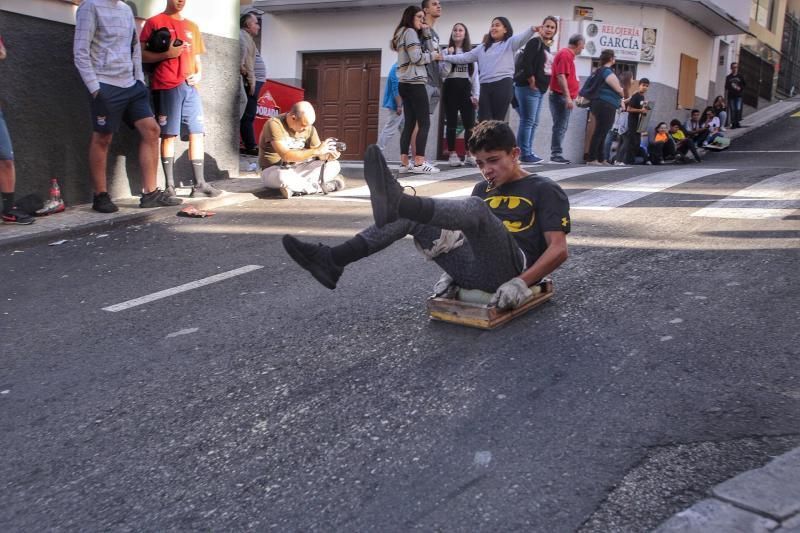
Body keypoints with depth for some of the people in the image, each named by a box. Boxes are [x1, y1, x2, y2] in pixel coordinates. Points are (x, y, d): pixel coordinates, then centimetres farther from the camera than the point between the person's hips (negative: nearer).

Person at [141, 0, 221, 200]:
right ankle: (169, 185, -1)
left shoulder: (192, 26, 20)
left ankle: (199, 184, 7)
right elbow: (141, 55, -3)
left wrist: (199, 74, 4)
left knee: (197, 133, 2)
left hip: (190, 86, 5)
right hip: (166, 87, -5)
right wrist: (167, 54, -16)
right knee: (169, 135, -4)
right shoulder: (154, 22, 2)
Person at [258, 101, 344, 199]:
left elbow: (319, 154, 1)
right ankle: (320, 187, -20)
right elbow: (285, 155, -31)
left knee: (334, 165, -10)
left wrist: (328, 156, -24)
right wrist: (317, 151, -34)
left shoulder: (309, 128, -2)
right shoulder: (274, 124, -20)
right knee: (283, 177, -43)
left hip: (298, 169, 6)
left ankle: (294, 188, -24)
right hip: (274, 170, -6)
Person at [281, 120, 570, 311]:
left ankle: (397, 203, -61)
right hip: (472, 268, 6)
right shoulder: (484, 189, 24)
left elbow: (558, 249, -7)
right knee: (411, 215, -7)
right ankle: (333, 260, -22)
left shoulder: (544, 190, 4)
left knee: (477, 208, -33)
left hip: (511, 269, -6)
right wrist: (451, 270, 8)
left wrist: (521, 283, -20)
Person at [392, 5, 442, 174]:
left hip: (405, 83, 9)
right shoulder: (410, 32, -4)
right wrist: (432, 55, 0)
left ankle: (404, 163, 0)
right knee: (424, 123, -11)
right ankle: (419, 163, -17)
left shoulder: (402, 34, 25)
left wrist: (429, 55, 9)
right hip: (414, 83, -9)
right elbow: (416, 58, -14)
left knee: (409, 123, 5)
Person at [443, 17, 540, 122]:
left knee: (498, 122, -5)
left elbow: (522, 38, -12)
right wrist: (444, 57, 15)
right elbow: (464, 57, 23)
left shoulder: (510, 43, 8)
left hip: (503, 85, -5)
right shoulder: (483, 47, 23)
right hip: (485, 86, 5)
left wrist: (532, 29, -33)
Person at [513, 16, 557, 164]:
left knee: (534, 123, 11)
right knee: (527, 122, -8)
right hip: (529, 88, -9)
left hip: (540, 90, 10)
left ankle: (528, 152, 15)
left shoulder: (547, 47, 19)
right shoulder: (535, 42, -8)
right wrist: (531, 81, -15)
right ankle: (525, 154, -6)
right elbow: (526, 62, -18)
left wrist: (542, 85, 8)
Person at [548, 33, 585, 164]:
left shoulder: (568, 54, 18)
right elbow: (561, 76, -21)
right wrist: (568, 97, -24)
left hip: (563, 97, 10)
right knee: (560, 126, -10)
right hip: (561, 96, -10)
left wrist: (570, 97, 25)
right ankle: (556, 155, -10)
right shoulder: (565, 54, -12)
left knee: (561, 127, 11)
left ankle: (556, 154, 14)